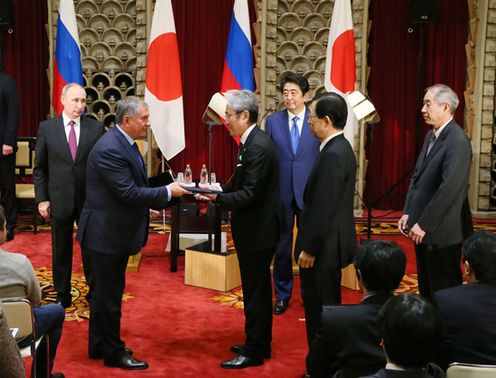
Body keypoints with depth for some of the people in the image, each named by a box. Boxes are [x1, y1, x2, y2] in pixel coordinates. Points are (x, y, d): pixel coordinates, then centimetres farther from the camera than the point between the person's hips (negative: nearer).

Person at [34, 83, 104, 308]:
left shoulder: (96, 128, -2)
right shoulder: (47, 128, -1)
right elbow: (39, 168, 3)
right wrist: (41, 199, -2)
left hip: (90, 200, 0)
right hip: (59, 200, 0)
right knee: (61, 251, 12)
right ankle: (62, 296, 27)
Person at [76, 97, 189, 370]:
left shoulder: (124, 143, 8)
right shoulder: (110, 149, -24)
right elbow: (128, 193, -26)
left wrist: (159, 200, 5)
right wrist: (167, 192, -19)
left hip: (113, 231, 10)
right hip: (107, 233, -10)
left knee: (105, 291, 20)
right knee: (109, 294, 4)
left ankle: (99, 346, 33)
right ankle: (114, 353, 17)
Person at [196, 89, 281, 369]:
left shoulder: (258, 146, -21)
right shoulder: (253, 142, 10)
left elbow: (250, 193, -25)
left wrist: (217, 197, -21)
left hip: (258, 231, -10)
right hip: (256, 229, 10)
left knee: (255, 291, 1)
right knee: (258, 289, 19)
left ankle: (254, 351, 13)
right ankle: (260, 343, 32)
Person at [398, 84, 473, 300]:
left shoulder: (458, 141, -18)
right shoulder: (431, 136, 10)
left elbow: (450, 188, -24)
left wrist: (424, 224, -21)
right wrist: (408, 213, 5)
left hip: (441, 232, -9)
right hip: (422, 228, 9)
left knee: (443, 292, 4)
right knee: (426, 289, 18)